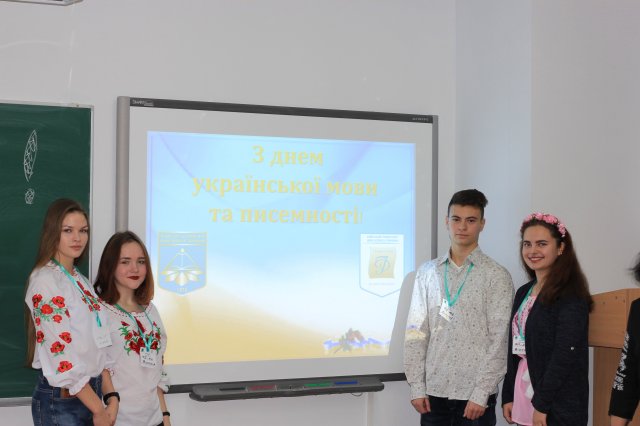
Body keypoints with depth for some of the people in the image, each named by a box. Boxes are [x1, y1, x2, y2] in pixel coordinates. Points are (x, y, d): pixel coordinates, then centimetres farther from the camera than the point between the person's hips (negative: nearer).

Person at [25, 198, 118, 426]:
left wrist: (111, 397, 0)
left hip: (90, 393, 8)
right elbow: (61, 357, -19)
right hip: (60, 401, -8)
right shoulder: (45, 281, -14)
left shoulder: (80, 281, 12)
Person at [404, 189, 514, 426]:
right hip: (434, 391, 3)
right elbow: (416, 332, 5)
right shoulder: (427, 272, 6)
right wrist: (417, 386, 0)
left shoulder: (497, 276, -3)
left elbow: (499, 341, -7)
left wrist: (481, 393, -12)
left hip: (475, 396, -3)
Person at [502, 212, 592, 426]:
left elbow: (565, 354, -17)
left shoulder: (571, 294, -11)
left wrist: (542, 403, -18)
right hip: (523, 398, 7)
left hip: (558, 407, -7)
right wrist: (508, 396, 10)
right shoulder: (523, 292, 12)